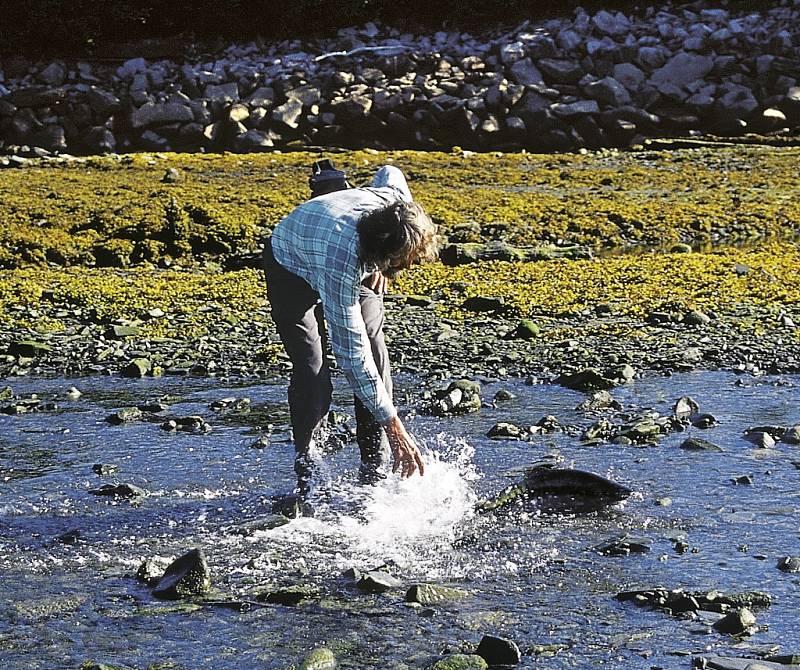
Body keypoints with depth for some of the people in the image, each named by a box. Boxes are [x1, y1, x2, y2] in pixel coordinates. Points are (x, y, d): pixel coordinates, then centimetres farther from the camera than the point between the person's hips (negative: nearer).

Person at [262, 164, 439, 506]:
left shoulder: (397, 202, -32)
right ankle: (307, 478, -8)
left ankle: (374, 471, -4)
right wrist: (394, 426, -44)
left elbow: (388, 172, -3)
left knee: (375, 353, -9)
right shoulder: (342, 260, -47)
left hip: (361, 264, 5)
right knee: (311, 373, -18)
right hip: (294, 266, -5)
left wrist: (383, 266, -6)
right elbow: (350, 352, -44)